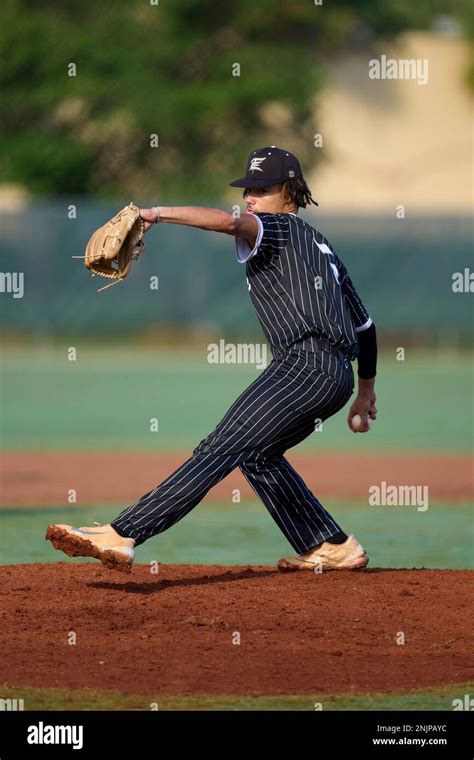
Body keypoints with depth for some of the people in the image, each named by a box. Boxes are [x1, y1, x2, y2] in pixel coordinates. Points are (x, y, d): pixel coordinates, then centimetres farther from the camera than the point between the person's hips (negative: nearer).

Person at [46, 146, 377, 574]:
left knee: (220, 450, -20)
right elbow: (365, 325, 35)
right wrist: (366, 390, 43)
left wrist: (161, 213, -27)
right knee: (256, 454, 28)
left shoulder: (281, 229, 4)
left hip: (306, 364, -10)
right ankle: (333, 548, 26)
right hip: (337, 377, 10)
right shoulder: (320, 246, 31)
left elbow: (229, 221, -20)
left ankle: (121, 536, -32)